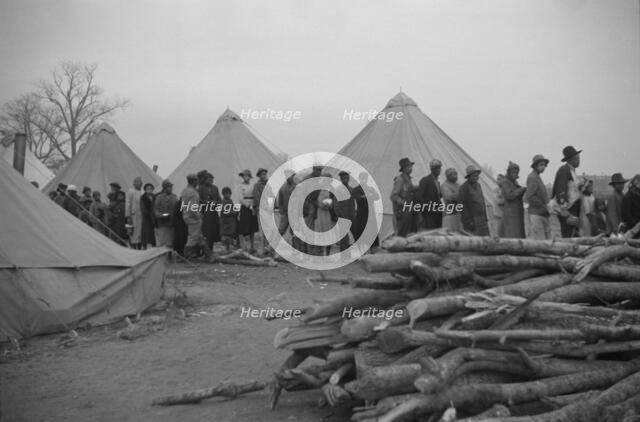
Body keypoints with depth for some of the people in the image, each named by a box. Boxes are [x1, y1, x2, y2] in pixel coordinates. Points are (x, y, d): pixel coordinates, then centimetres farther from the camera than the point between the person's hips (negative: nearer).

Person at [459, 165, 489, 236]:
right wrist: (468, 222, -17)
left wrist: (485, 218, 15)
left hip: (482, 220, 8)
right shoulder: (464, 187, -9)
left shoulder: (478, 185, 15)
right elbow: (462, 206, -13)